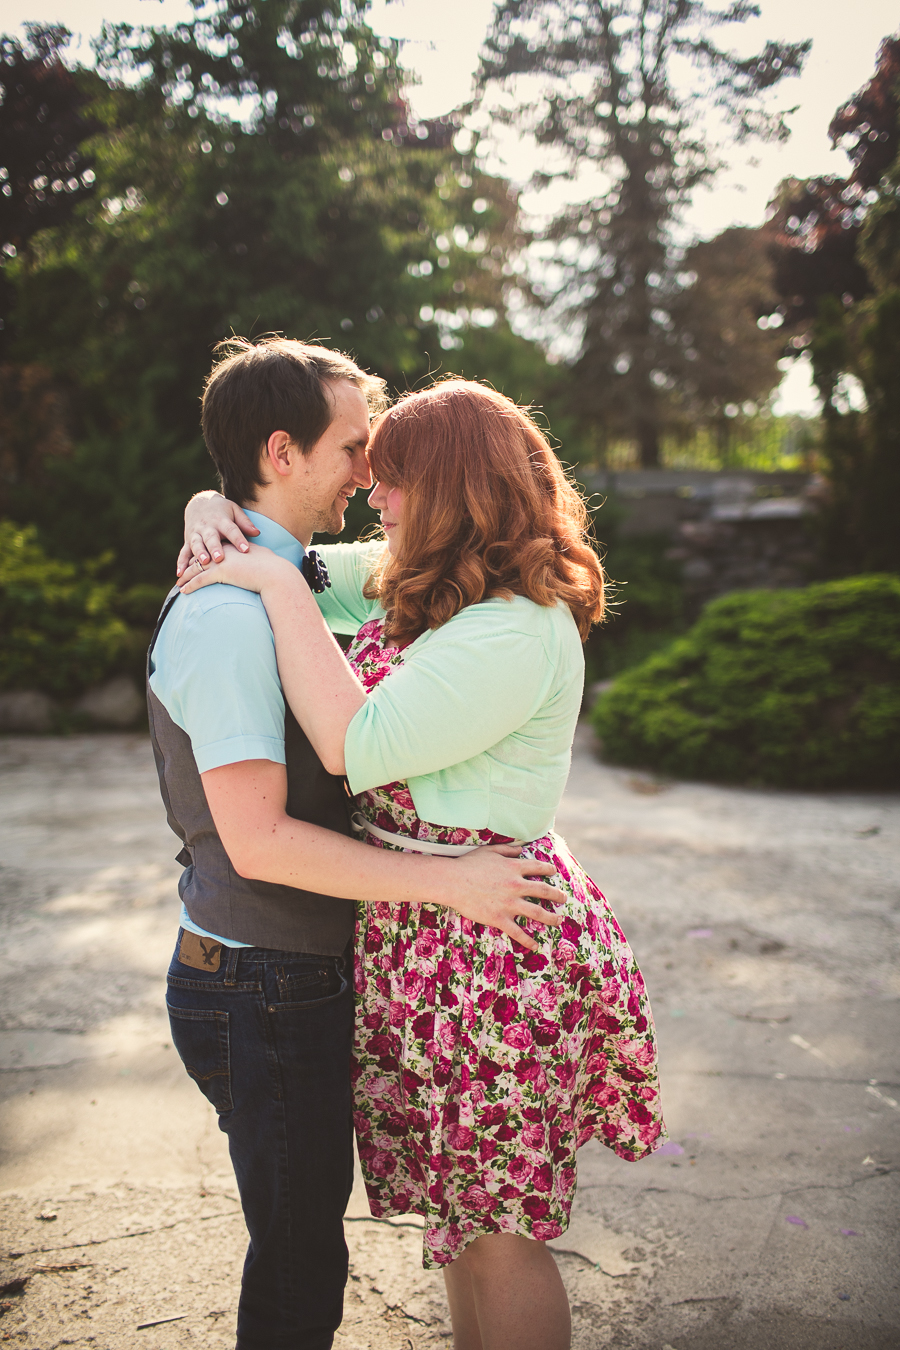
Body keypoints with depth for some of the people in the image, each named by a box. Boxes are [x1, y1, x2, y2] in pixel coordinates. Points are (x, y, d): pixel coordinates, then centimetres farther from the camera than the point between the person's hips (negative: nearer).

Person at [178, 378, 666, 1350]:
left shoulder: (519, 630, -22)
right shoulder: (406, 584, 8)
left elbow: (355, 745, -27)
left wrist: (277, 583, -22)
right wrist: (210, 513, -4)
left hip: (488, 949, -9)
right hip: (415, 934, 9)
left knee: (493, 1228, 8)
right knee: (457, 1197, 24)